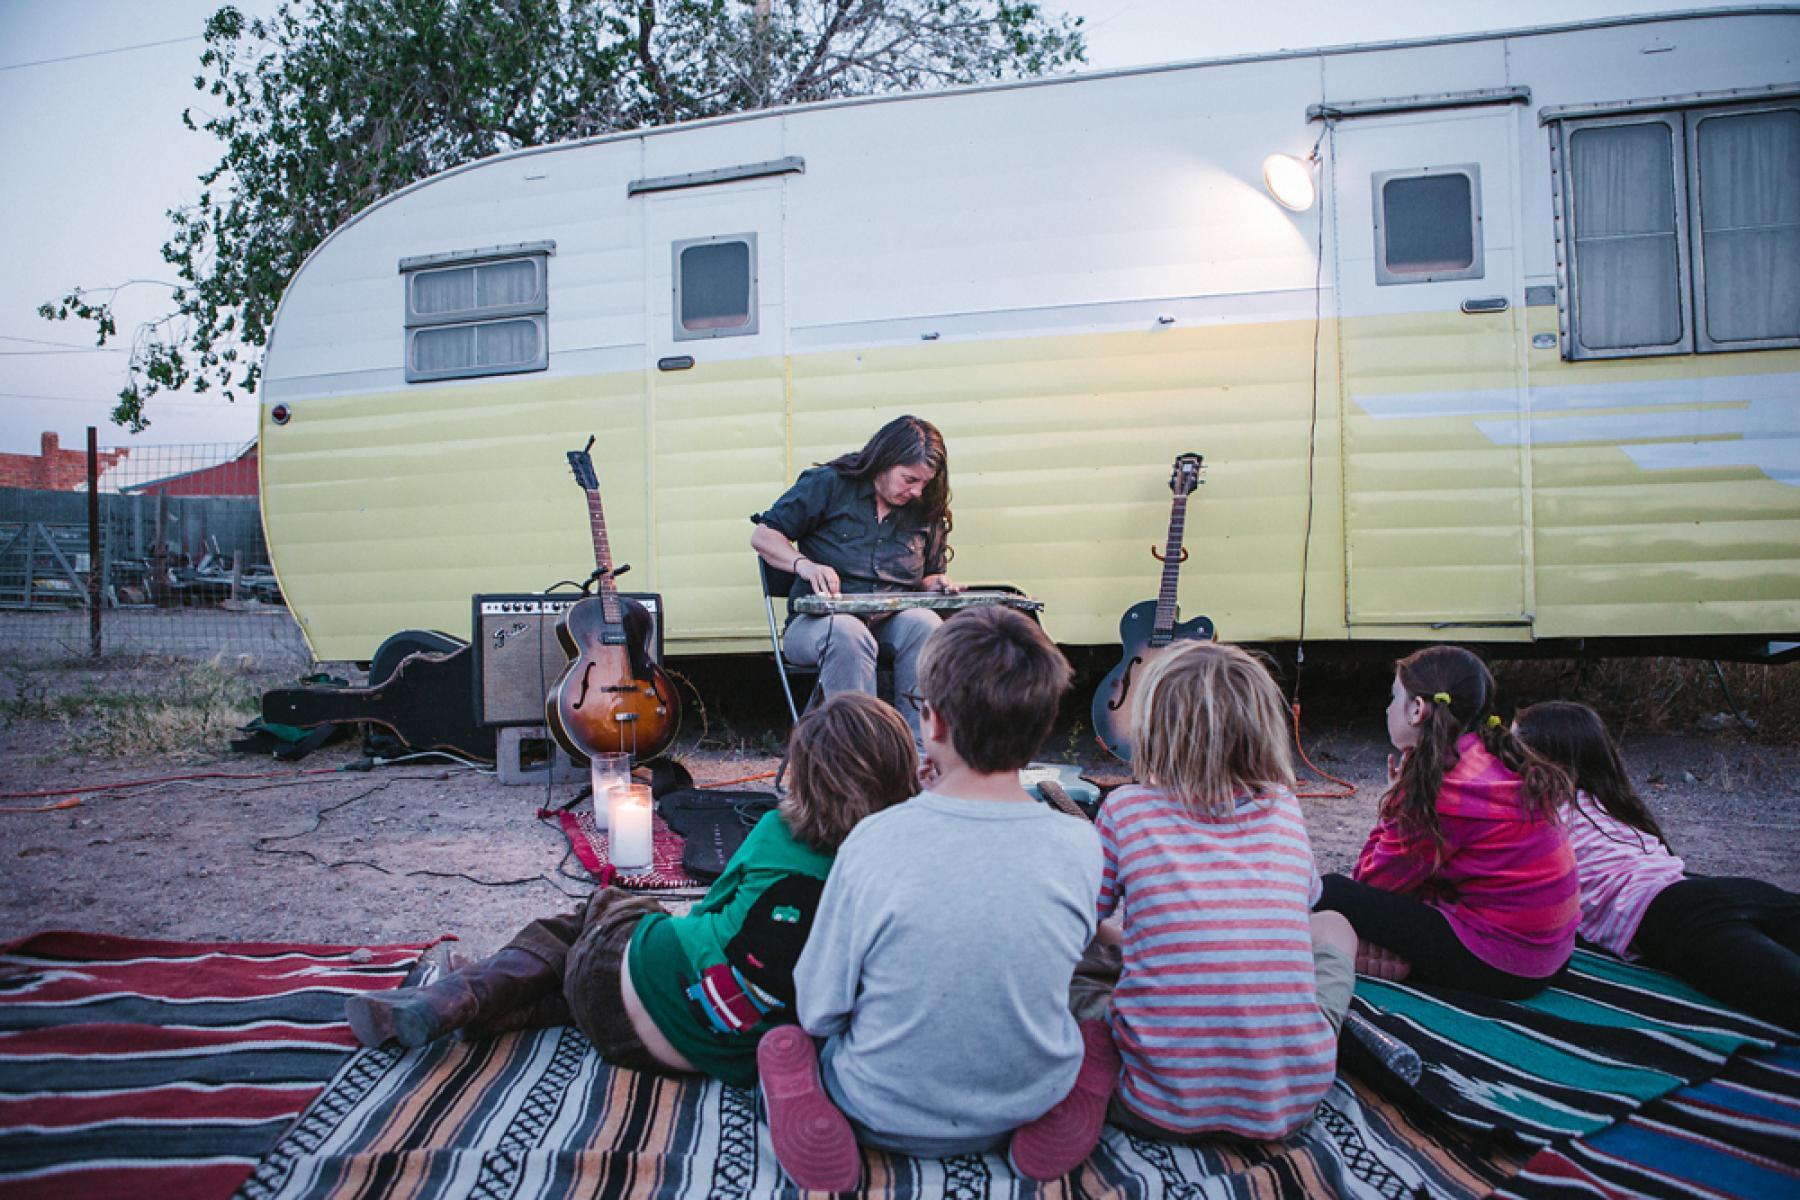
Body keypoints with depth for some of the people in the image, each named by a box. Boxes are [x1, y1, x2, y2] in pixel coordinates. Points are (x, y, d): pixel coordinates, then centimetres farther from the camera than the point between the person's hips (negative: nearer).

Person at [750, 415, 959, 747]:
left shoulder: (924, 511, 14)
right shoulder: (829, 484, 2)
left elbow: (926, 575, 28)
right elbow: (763, 536, 2)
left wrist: (936, 583, 3)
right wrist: (804, 564, -17)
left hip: (891, 622, 3)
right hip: (816, 622, -3)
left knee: (925, 624, -32)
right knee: (847, 632, -39)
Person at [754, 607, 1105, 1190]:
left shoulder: (873, 843, -27)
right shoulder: (1080, 846, -19)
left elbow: (818, 1012, -14)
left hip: (888, 1117, -2)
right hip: (1033, 1099, 3)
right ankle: (1061, 1102, 10)